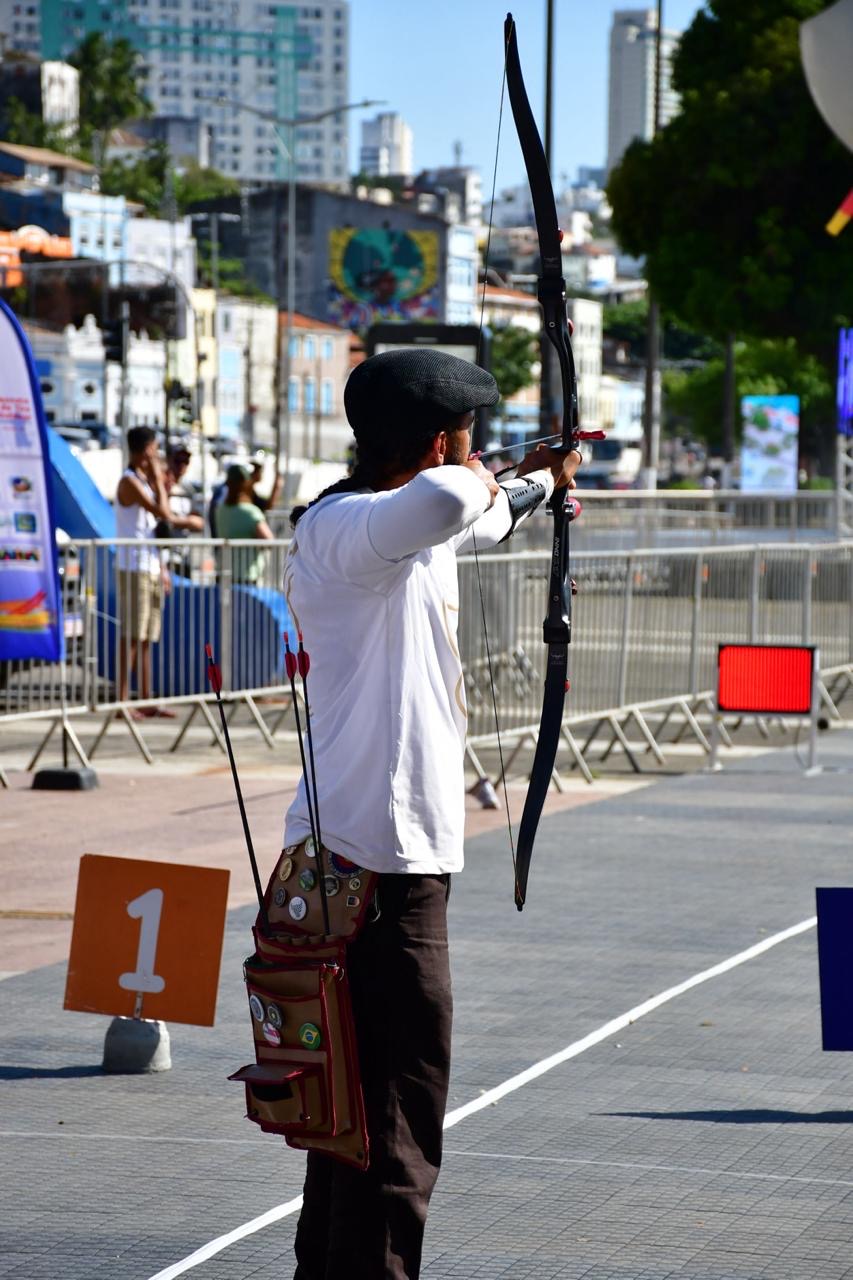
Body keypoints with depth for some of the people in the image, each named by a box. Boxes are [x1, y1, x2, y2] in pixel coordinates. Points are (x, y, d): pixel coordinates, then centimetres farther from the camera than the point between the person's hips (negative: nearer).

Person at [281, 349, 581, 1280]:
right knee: (397, 1121, -10)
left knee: (361, 1096, 21)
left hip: (401, 857, 11)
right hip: (377, 865, -11)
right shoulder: (343, 530, -16)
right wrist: (473, 477, -17)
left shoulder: (411, 532, 15)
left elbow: (478, 523, 40)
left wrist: (536, 482, 56)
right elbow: (445, 504, -39)